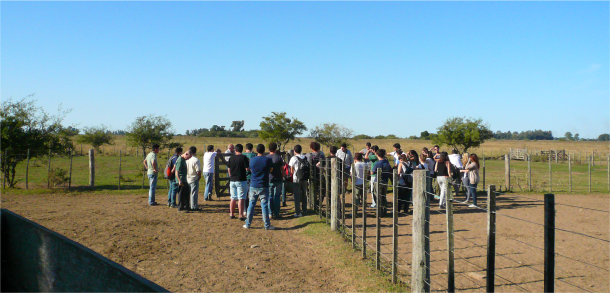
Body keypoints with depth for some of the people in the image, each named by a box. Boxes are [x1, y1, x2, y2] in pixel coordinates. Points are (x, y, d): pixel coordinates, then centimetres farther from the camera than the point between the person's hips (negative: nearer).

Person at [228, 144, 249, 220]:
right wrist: (248, 163, 6)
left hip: (232, 180, 5)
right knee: (241, 198, -3)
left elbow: (229, 169, 14)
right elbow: (247, 169, -13)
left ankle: (231, 214, 21)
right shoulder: (244, 157, -9)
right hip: (241, 180, -5)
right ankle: (241, 215, -5)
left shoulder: (231, 158, 7)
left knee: (233, 198, 14)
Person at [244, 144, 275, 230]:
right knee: (264, 205, 1)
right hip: (264, 186, -2)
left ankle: (247, 224, 15)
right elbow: (271, 170, 7)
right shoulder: (268, 160, -7)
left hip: (253, 186, 2)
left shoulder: (252, 160, 0)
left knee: (251, 204, 10)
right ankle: (267, 225, 5)